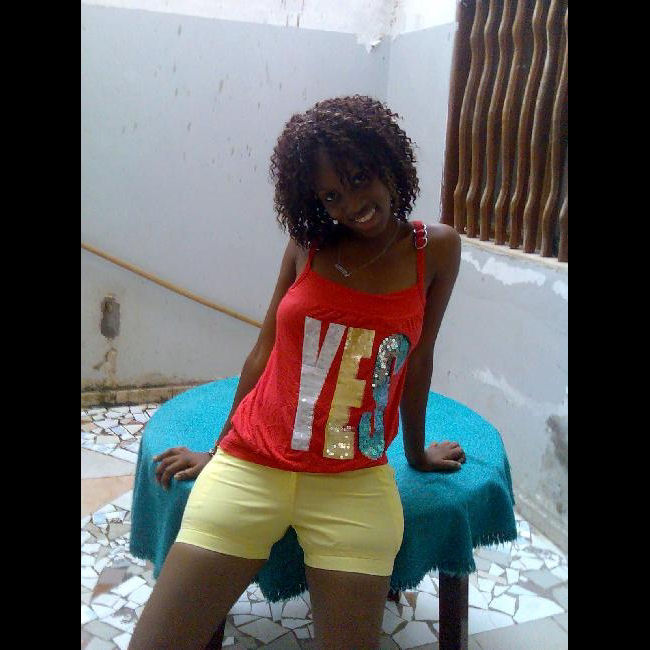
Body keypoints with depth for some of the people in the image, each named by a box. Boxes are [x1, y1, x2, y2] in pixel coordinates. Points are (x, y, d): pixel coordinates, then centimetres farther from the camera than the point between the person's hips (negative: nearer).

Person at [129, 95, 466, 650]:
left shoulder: (436, 248, 0)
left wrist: (416, 452, 19)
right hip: (250, 466, 1)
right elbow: (264, 351, 8)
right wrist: (218, 452, 14)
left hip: (354, 484, 0)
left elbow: (417, 359, 9)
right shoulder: (309, 242, 3)